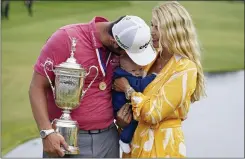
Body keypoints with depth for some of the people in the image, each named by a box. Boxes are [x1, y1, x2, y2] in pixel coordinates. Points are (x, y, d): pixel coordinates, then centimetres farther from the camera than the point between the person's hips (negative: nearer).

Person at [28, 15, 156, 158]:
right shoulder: (66, 38, -14)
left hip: (108, 137, 4)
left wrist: (122, 114, -2)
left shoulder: (121, 51, 0)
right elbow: (37, 87, -12)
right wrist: (47, 132, -21)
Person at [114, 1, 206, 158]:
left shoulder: (185, 69, -18)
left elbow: (153, 113, -23)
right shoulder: (153, 55, 3)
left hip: (162, 145, -7)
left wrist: (127, 89, -11)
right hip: (137, 139, 7)